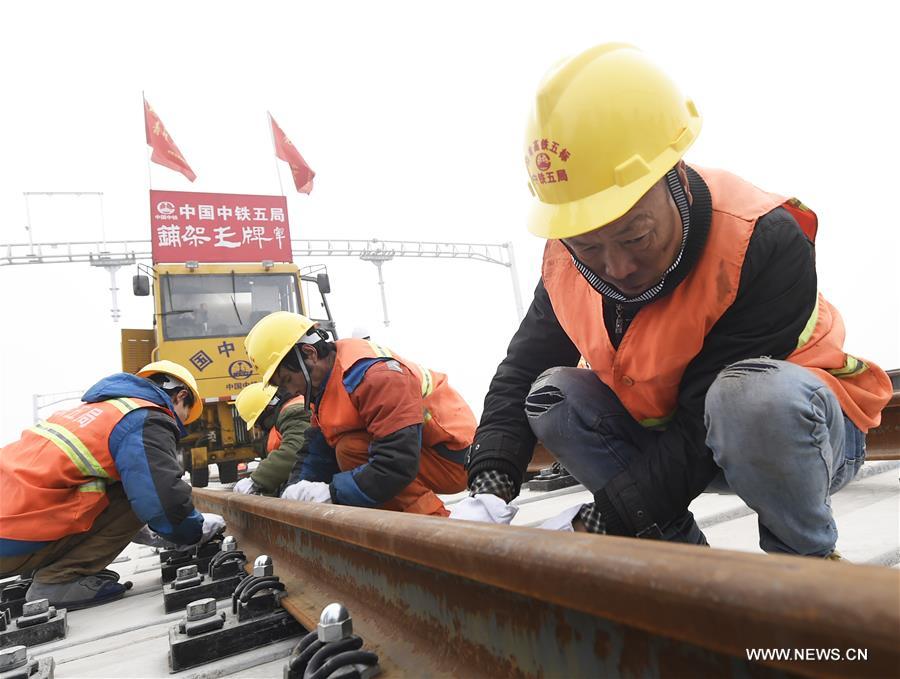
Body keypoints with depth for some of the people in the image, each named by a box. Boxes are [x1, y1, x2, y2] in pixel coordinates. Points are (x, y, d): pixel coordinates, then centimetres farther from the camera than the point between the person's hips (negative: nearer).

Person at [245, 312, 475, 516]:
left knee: (350, 449, -23)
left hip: (450, 459, -10)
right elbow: (321, 452, 6)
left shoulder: (375, 376, -28)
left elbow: (398, 464, -34)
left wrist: (333, 492, -29)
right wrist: (303, 491, -9)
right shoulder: (327, 378, 3)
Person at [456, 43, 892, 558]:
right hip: (668, 431, 5)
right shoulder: (568, 262, -14)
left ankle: (810, 566, -8)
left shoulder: (765, 244, -31)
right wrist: (488, 494, -23)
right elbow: (521, 373, -10)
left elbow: (704, 429, -32)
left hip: (798, 424, -4)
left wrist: (600, 523, -34)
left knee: (754, 393, -38)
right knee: (553, 395, -16)